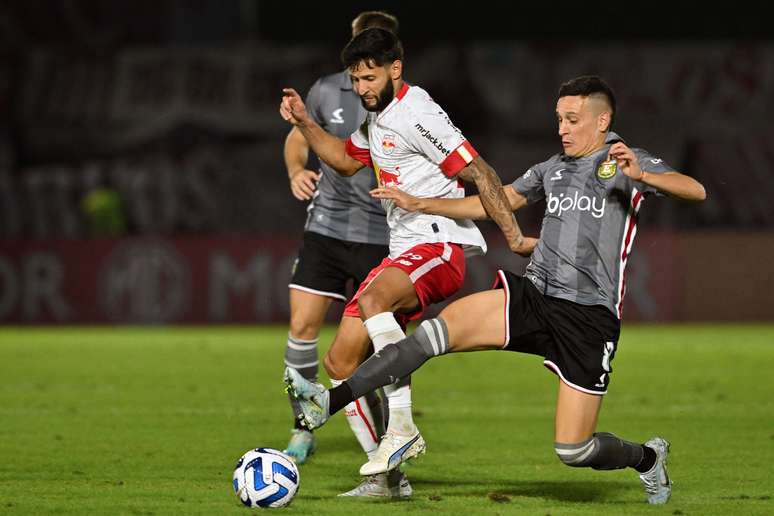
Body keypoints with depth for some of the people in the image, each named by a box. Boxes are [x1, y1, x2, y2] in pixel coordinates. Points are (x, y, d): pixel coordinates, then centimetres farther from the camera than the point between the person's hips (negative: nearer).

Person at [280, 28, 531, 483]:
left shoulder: (417, 114, -13)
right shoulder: (378, 118, 17)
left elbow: (480, 172, -16)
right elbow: (347, 160, 36)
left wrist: (514, 237, -21)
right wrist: (305, 124, 22)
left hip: (440, 245, -10)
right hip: (405, 254, 10)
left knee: (372, 302, -39)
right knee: (341, 362, 4)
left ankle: (403, 428, -37)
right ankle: (386, 474, 9)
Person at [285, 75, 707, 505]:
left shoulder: (626, 163, -2)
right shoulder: (553, 168, 16)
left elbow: (695, 192, -15)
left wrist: (641, 176, -33)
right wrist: (420, 205, 22)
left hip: (589, 320, -5)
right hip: (533, 296, 5)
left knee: (573, 450, -5)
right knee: (436, 331, -19)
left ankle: (648, 458, 28)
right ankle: (328, 403, -24)